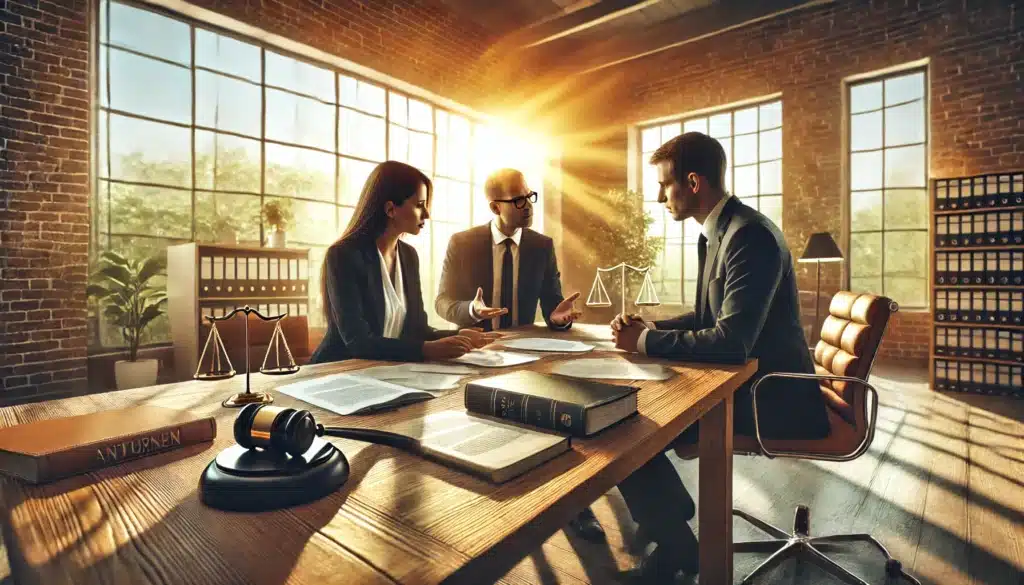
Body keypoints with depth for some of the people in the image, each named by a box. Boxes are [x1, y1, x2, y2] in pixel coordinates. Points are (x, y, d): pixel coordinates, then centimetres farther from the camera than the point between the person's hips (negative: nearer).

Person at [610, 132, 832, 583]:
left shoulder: (750, 235, -23)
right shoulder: (714, 233, 7)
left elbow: (731, 341, -31)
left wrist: (645, 341, -19)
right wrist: (649, 327, -1)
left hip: (768, 397, -9)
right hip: (741, 380, 9)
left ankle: (674, 545, 11)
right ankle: (670, 511, 29)